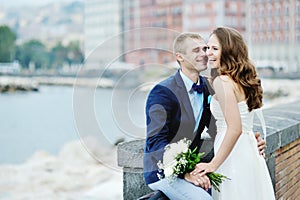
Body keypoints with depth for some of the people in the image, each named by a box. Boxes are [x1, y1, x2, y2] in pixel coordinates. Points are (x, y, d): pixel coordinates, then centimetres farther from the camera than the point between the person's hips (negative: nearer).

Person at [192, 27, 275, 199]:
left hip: (234, 158, -9)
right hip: (251, 153, 9)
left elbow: (235, 129, -22)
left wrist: (213, 165, -19)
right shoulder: (244, 81, 10)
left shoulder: (223, 81, -15)